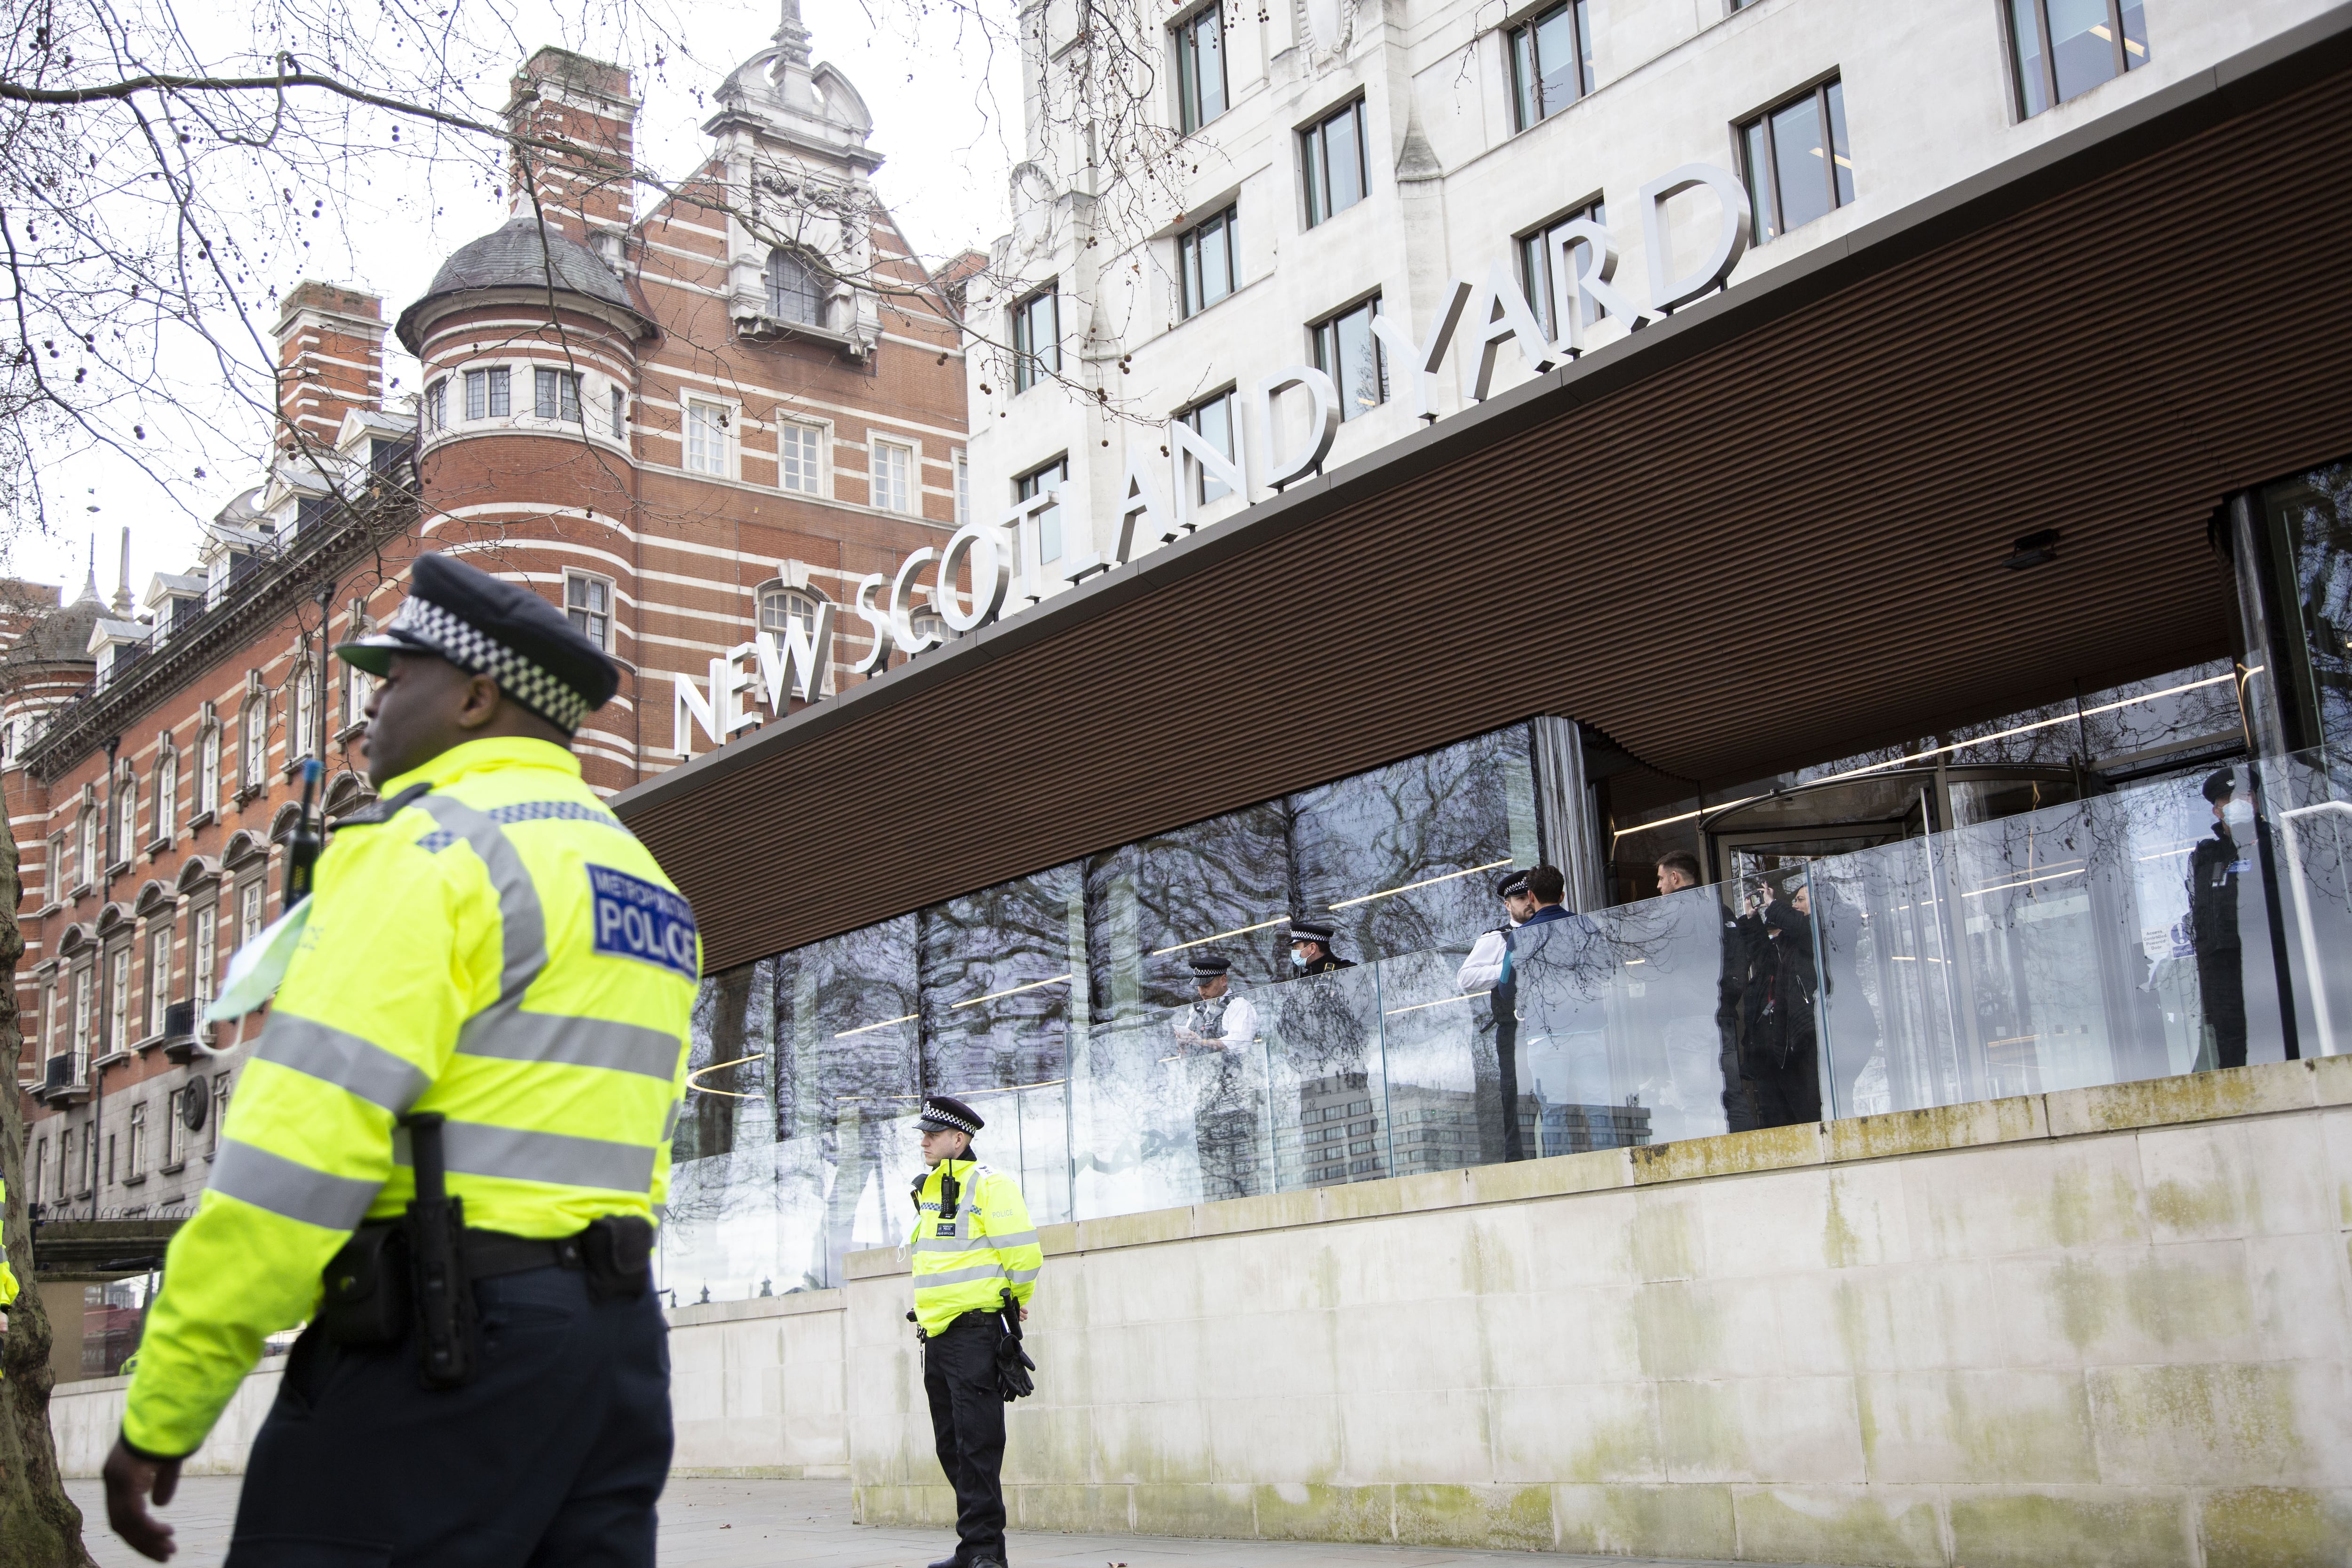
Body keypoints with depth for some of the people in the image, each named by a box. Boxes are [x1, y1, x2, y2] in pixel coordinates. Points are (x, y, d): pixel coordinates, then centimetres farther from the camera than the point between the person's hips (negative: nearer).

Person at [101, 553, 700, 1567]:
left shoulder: (428, 846, -8)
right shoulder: (643, 883, 20)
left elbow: (301, 1146, -16)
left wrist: (162, 1406, -12)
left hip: (440, 1337, -8)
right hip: (619, 1333, 9)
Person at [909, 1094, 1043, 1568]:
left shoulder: (988, 1184, -10)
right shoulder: (928, 1190, 17)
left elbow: (1024, 1255, -12)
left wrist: (1014, 1301, 1)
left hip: (974, 1333, -9)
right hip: (936, 1336, 9)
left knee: (977, 1446, -8)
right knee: (951, 1447, 12)